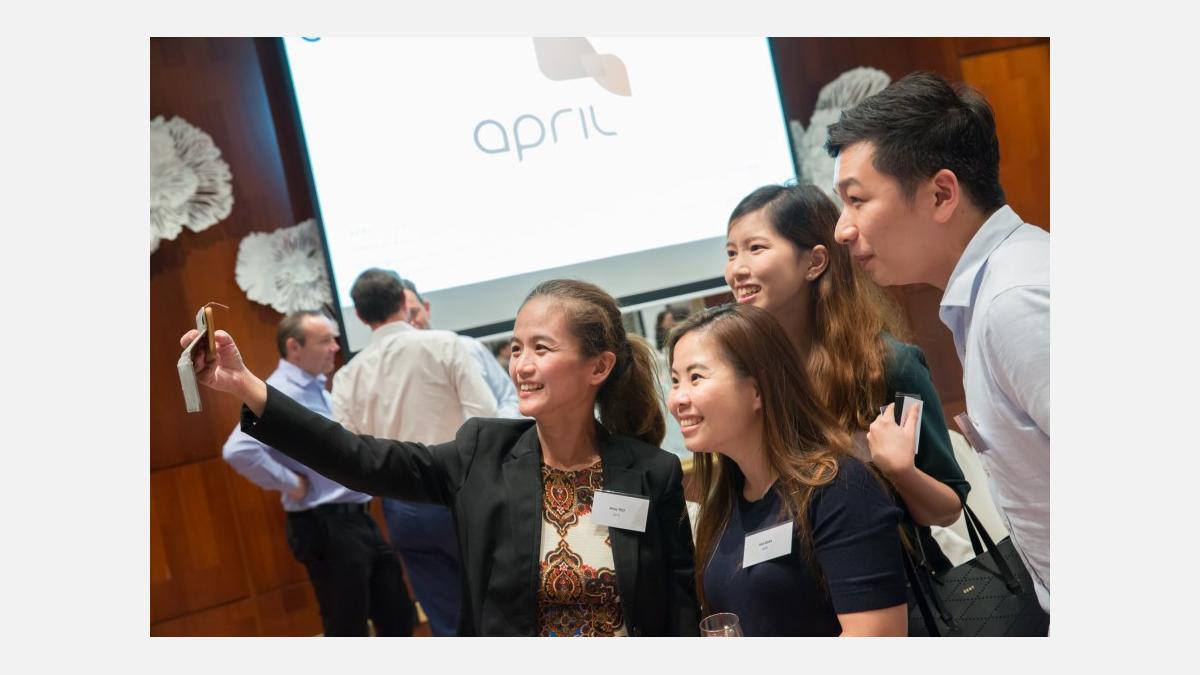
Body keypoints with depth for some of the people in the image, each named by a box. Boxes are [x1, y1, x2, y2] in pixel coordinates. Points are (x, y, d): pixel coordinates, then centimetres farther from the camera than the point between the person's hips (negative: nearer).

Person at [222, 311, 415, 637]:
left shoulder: (319, 389, 13)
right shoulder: (280, 393, -16)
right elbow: (238, 450, -32)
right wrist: (291, 484, -21)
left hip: (358, 518, 9)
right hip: (327, 527, -9)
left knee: (398, 616, 16)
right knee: (348, 628, 2)